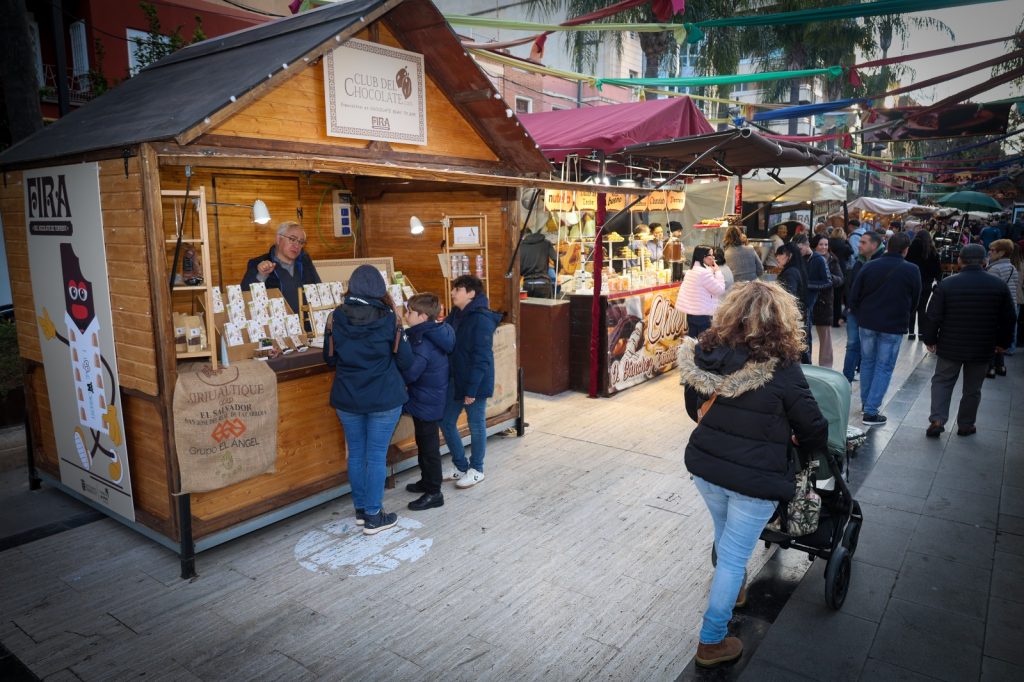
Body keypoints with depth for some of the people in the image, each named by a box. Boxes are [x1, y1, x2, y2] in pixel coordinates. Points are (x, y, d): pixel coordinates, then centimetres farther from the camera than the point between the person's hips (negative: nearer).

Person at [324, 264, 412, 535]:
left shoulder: (336, 317, -4)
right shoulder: (388, 318, -10)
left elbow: (329, 359, 6)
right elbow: (405, 360, -5)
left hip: (347, 399, 3)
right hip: (384, 399, -3)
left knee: (356, 454, 15)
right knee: (377, 456, 5)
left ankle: (361, 510, 27)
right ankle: (373, 517, 12)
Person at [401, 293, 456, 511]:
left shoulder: (423, 343, -26)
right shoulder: (433, 335, 4)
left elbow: (408, 374, -28)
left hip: (426, 403, -10)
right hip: (430, 400, 10)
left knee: (429, 447, 2)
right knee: (424, 444, 23)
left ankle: (434, 493, 13)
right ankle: (426, 481, 39)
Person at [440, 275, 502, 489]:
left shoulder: (481, 320, -19)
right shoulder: (456, 315, 6)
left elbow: (481, 358, -21)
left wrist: (472, 389, -21)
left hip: (475, 382, -9)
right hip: (455, 379, 9)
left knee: (476, 426, 8)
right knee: (446, 422, 14)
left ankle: (476, 470, 26)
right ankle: (460, 465, 31)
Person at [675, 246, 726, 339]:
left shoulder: (692, 270, 10)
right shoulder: (704, 272, -18)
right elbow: (720, 290, -13)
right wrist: (717, 272, -5)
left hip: (691, 313, 9)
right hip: (702, 314, -9)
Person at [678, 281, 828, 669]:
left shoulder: (706, 354, -6)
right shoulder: (782, 369, -19)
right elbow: (813, 430, -8)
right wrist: (810, 446, 15)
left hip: (704, 466, 5)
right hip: (755, 479, -5)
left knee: (726, 537, 29)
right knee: (734, 556, 9)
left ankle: (733, 590, 54)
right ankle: (712, 642, 22)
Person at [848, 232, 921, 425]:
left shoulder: (869, 267, -4)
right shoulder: (912, 271, -8)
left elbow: (853, 297, -2)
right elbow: (914, 301, 3)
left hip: (867, 323, 3)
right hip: (893, 326, -3)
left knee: (867, 361, 18)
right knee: (884, 367, 3)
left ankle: (865, 401, 29)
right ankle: (871, 411, -1)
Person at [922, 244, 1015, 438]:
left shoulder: (946, 284, -11)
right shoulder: (1000, 286, -4)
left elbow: (933, 316, -9)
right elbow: (1008, 320, 3)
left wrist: (930, 340, 4)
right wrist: (1002, 342, 17)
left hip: (950, 346, -1)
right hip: (982, 349, 2)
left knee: (942, 381, 13)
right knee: (972, 389, 15)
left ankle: (937, 420, -1)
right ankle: (966, 425, 24)